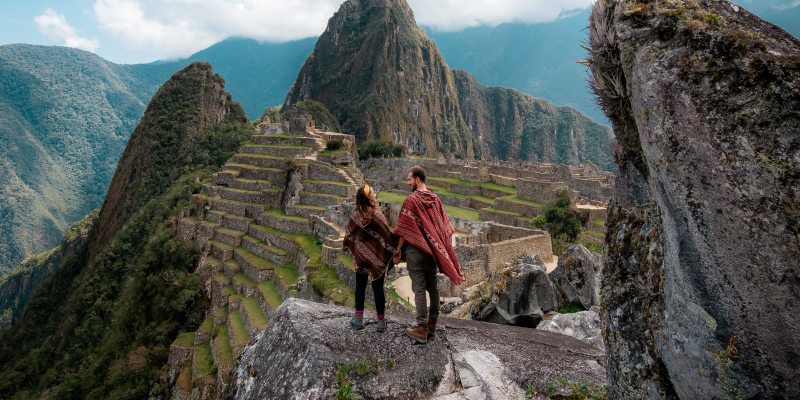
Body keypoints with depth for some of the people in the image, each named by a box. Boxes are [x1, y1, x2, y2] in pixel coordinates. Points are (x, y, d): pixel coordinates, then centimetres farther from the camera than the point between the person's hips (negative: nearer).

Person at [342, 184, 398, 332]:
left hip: (360, 257, 3)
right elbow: (387, 236, -12)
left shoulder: (354, 216, -7)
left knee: (360, 286, 15)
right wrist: (396, 249, 3)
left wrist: (350, 250, 22)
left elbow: (349, 235, 4)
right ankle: (381, 322, 17)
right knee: (378, 288, 7)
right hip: (377, 257, -3)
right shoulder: (377, 215, -18)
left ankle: (359, 320, 22)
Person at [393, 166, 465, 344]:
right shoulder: (435, 199, 6)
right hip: (432, 249, 6)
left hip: (415, 250, -6)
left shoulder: (411, 200, -13)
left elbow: (404, 229, -13)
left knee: (419, 289, -1)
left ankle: (422, 329, 6)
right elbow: (443, 225, 10)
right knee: (432, 287, 14)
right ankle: (432, 324, 25)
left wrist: (398, 250, -6)